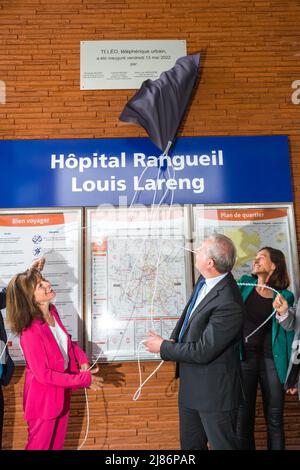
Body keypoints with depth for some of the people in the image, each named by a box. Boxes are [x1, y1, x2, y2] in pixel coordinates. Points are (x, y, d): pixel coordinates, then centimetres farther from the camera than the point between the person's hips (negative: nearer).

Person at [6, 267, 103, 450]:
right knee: (40, 445, 16)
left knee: (58, 443, 25)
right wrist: (83, 380, -21)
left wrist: (82, 359, -8)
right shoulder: (31, 332, -30)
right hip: (43, 398, -7)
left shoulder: (52, 311, -8)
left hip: (61, 393, 7)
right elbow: (44, 375, -25)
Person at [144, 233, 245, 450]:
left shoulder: (229, 305, -32)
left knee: (223, 444, 15)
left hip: (214, 391, -8)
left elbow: (202, 351, -25)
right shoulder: (206, 280, -5)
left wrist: (164, 347, -12)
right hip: (190, 384, 9)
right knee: (190, 443, 25)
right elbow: (189, 311, 13)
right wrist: (174, 339, -3)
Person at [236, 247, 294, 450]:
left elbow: (289, 334, 3)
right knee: (243, 417, 10)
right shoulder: (245, 284, 3)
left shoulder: (284, 296, 0)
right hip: (244, 357, 1)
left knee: (275, 419, 10)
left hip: (271, 359, -1)